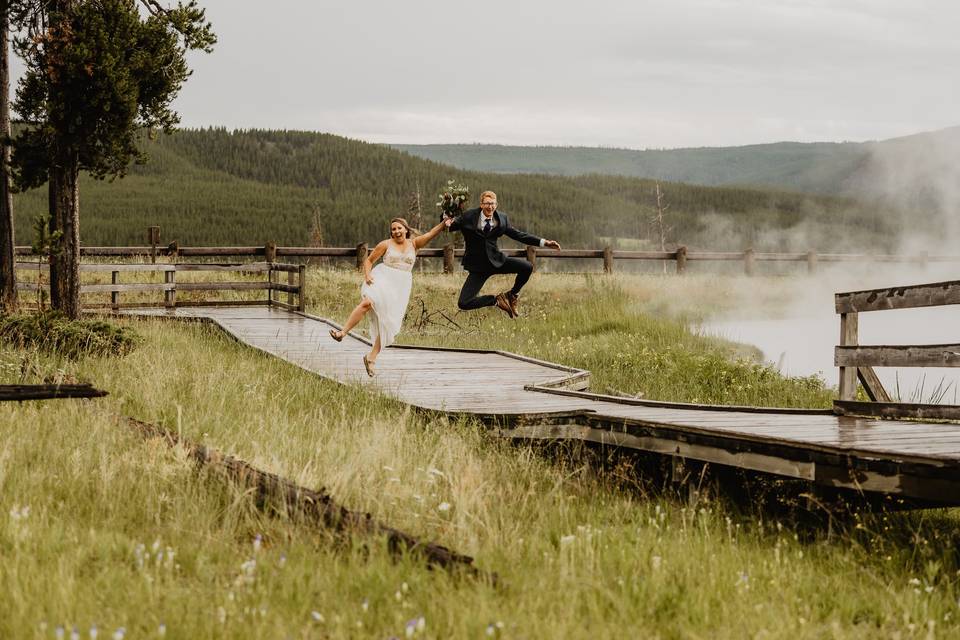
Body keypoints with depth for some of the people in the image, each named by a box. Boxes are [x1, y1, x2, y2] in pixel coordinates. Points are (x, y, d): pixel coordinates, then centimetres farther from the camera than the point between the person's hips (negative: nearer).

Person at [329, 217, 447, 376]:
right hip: (382, 279, -3)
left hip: (401, 286, 3)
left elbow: (431, 234, 0)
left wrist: (444, 224, -15)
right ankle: (342, 332, -30)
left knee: (388, 323, -3)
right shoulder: (386, 244, 4)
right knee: (367, 302, -31)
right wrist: (367, 275, -10)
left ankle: (371, 357, 5)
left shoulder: (414, 243, 11)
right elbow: (368, 260, 7)